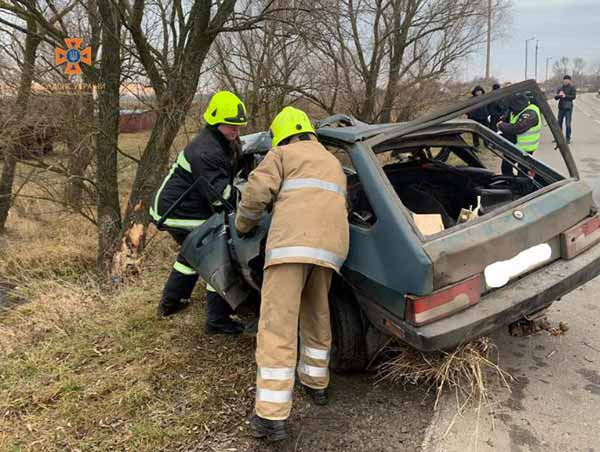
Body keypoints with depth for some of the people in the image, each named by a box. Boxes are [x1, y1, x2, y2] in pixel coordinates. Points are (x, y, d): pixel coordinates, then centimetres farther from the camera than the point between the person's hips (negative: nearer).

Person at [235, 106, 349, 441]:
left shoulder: (283, 154, 16)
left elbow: (256, 193, 3)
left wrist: (244, 226, 20)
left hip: (293, 240, -6)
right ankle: (317, 383, 37)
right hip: (332, 243, 6)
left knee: (278, 325, -6)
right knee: (317, 316, 24)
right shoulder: (333, 161, 35)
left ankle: (272, 416, -7)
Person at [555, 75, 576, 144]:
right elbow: (555, 98, 8)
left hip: (568, 107, -5)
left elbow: (573, 96, -8)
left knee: (568, 124, -7)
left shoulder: (572, 87, 1)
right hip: (561, 107, 5)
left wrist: (565, 96, -18)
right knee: (559, 123, 8)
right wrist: (558, 95, -13)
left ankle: (568, 139, -1)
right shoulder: (560, 88, 13)